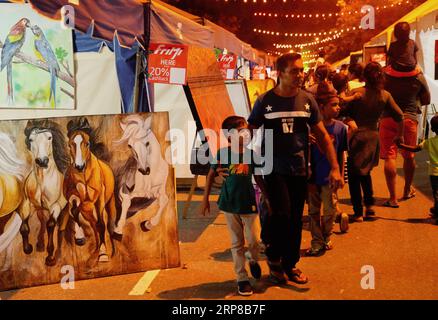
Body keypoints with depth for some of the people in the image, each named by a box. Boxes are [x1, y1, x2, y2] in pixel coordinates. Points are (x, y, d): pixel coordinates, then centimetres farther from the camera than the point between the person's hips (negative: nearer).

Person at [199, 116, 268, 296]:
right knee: (237, 243, 7)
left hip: (248, 202, 1)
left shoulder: (251, 153, -3)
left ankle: (253, 261, 35)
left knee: (254, 240, 2)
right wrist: (205, 199, 4)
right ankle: (242, 278, 19)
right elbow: (211, 175, 3)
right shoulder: (222, 153, -8)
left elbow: (258, 178, 8)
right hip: (229, 202, -1)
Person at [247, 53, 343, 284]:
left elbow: (322, 136, 5)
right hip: (274, 169, -3)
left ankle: (290, 265, 29)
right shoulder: (265, 101, -5)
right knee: (281, 214, -16)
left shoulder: (307, 101, 3)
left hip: (299, 170, 3)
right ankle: (273, 257, 13)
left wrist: (335, 168, -1)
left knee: (296, 220, 9)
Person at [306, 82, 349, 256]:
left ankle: (326, 238, 32)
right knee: (314, 211, 9)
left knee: (330, 211, 8)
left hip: (330, 177, 1)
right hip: (313, 177, -1)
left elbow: (341, 154, 4)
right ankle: (317, 242, 23)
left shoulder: (340, 127, -4)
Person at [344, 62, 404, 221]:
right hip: (374, 136, 4)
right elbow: (399, 116, 3)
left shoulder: (356, 92, -10)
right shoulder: (385, 95, 0)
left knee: (354, 175, 7)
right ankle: (369, 205, 23)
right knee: (365, 172, 26)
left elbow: (344, 112, -10)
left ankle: (358, 212, 9)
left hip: (358, 136, -4)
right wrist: (399, 135, 15)